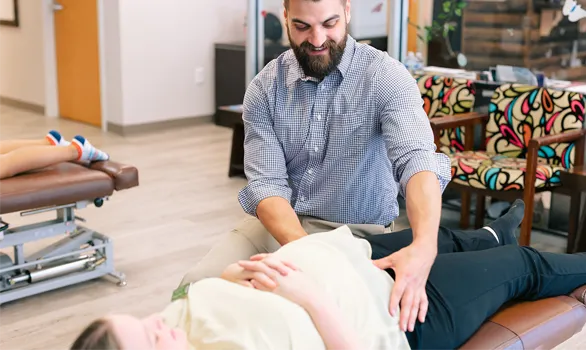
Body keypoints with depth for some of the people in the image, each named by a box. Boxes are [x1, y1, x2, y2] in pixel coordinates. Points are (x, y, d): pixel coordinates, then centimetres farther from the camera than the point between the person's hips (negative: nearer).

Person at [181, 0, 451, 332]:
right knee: (199, 286, -17)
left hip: (358, 232, -2)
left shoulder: (387, 76, -14)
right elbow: (266, 182, -12)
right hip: (280, 223, 3)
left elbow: (417, 158, -29)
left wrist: (424, 246, -50)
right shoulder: (265, 87, -5)